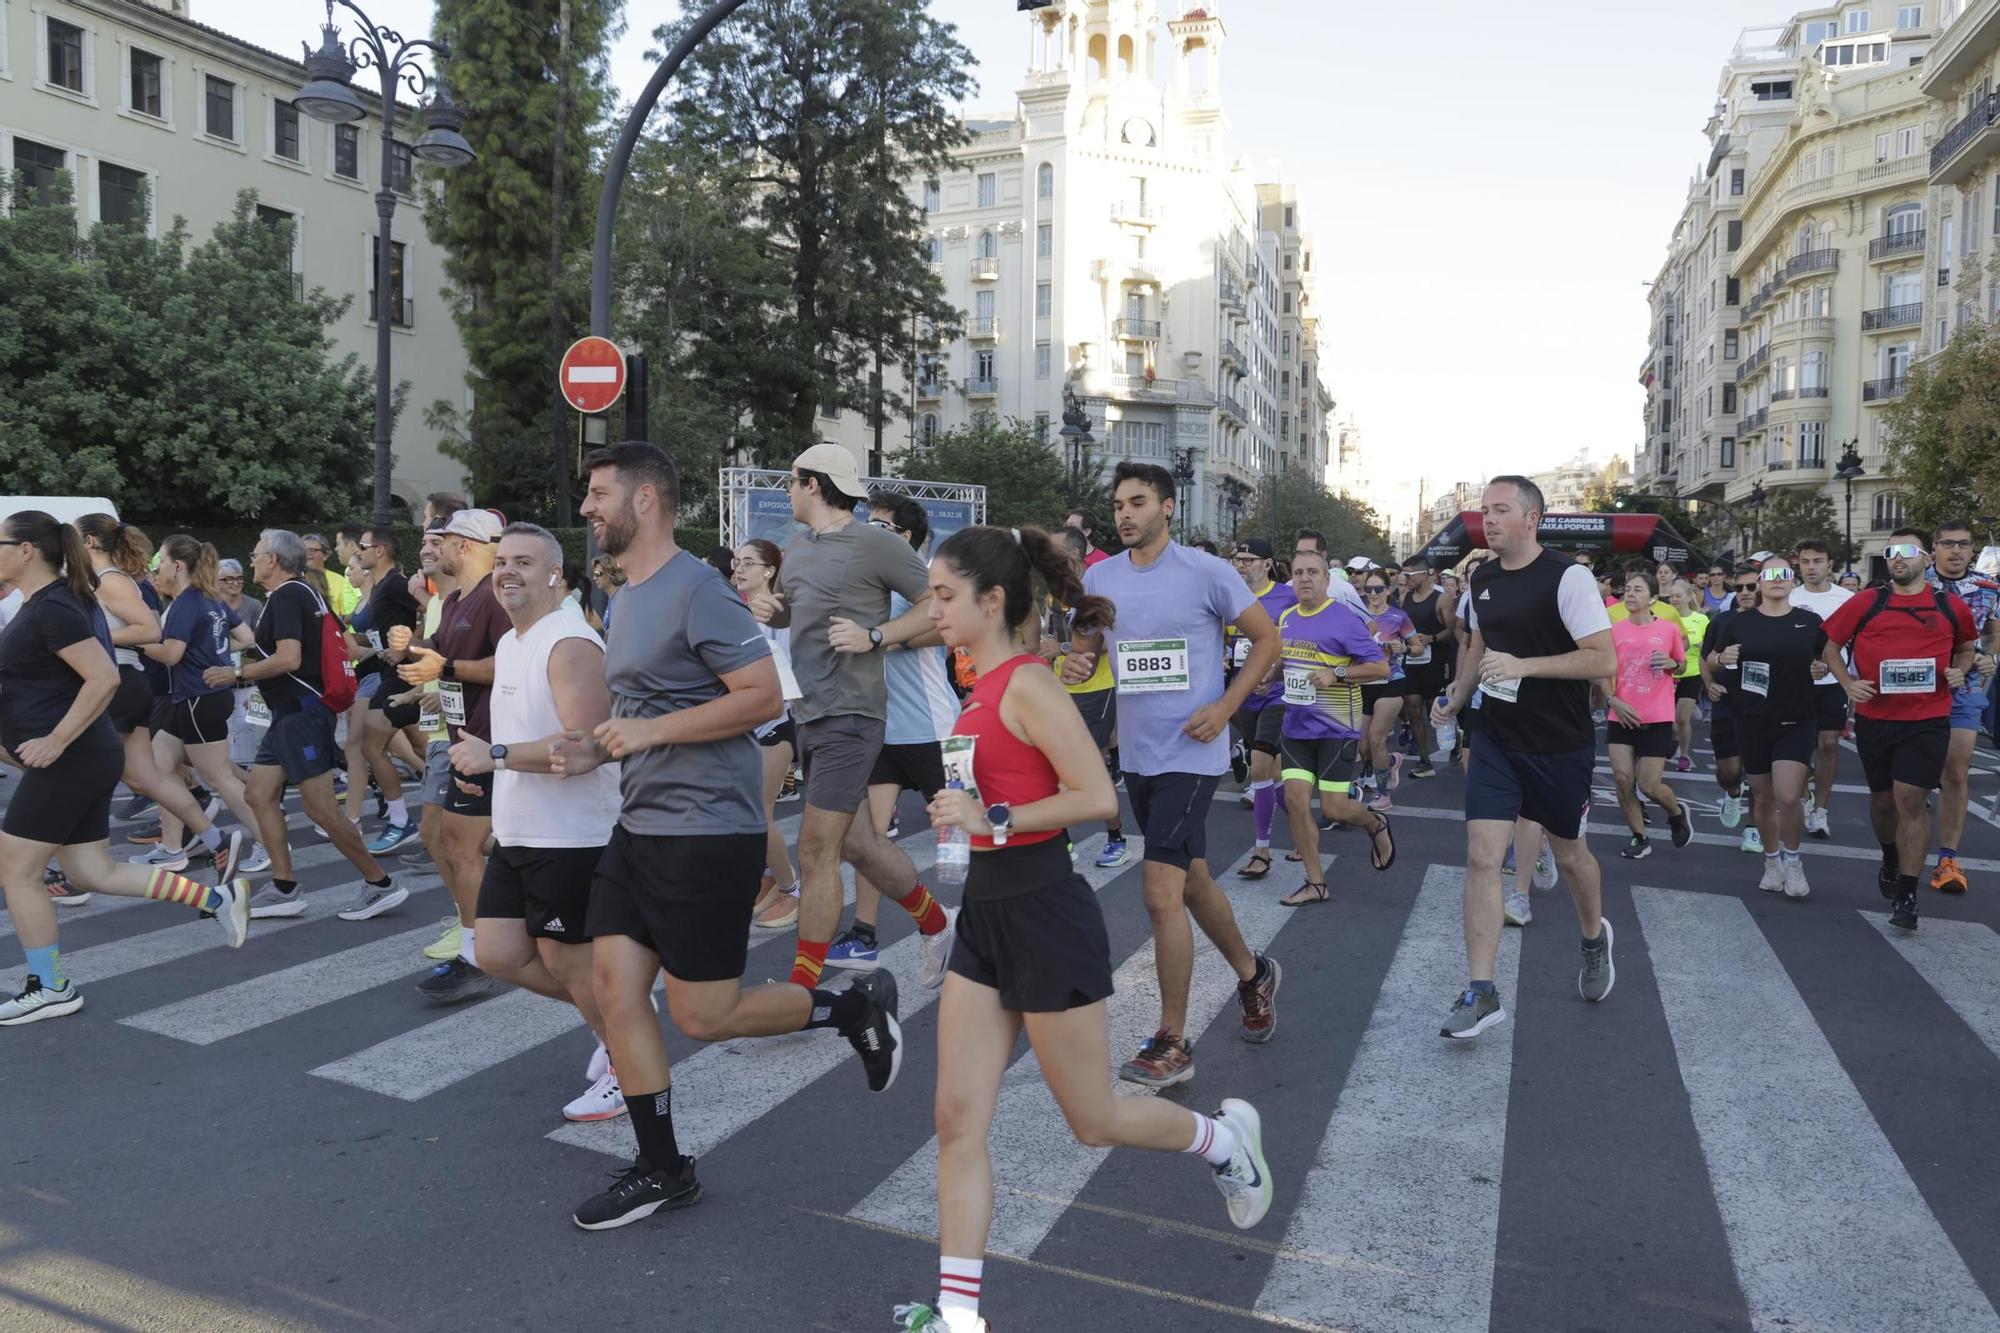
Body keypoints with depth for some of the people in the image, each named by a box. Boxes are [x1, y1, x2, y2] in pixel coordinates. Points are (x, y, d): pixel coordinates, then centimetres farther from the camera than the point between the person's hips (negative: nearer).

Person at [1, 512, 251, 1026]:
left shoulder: (52, 608, -17)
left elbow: (104, 678, -26)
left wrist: (54, 741, -24)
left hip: (70, 762, -10)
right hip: (82, 761, 10)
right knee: (96, 874, 11)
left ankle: (50, 989, 10)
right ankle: (218, 898, 10)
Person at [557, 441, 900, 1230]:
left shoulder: (695, 589, -15)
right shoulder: (629, 595, 14)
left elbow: (765, 697, -21)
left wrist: (650, 732, -20)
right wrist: (596, 750, 7)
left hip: (706, 832, -9)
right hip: (638, 828, 9)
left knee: (702, 1016, -1)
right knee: (614, 993, 6)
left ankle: (858, 1007, 19)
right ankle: (660, 1170, 20)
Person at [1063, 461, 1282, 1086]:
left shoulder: (1206, 573, -9)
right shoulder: (1099, 577, 4)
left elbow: (1266, 639, -2)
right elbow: (1084, 648, 14)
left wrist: (1225, 707, -12)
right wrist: (1075, 665, -11)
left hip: (1191, 752, -6)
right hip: (1136, 753, 6)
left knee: (1162, 893, -12)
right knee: (1191, 879, 20)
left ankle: (1171, 1044, 1)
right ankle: (1253, 974, 44)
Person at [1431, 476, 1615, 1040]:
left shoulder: (1567, 577, -15)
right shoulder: (1481, 578, 4)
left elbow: (1604, 659, -19)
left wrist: (1524, 666, -28)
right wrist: (1455, 696, 8)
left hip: (1560, 746, -4)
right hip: (1496, 740, 4)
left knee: (1569, 853, 15)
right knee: (1481, 857, -6)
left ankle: (1595, 936, 47)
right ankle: (1481, 993, -1)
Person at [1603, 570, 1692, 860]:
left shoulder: (1669, 630, 0)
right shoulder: (1615, 630, 1)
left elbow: (1682, 665, 14)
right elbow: (1605, 672, 5)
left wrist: (1672, 663, -9)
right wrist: (1613, 700, -10)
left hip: (1657, 719, -2)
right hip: (1622, 716, 2)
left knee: (1649, 785, -3)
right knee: (1622, 779, -5)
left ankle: (1677, 814, 30)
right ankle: (1640, 838, 12)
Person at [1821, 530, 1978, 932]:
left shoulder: (1951, 608, 3)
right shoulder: (1865, 604, 0)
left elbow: (1967, 646, 21)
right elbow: (1830, 644, 9)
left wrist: (1960, 669, 1)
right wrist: (1847, 682, -4)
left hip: (1927, 720, -1)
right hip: (1874, 718, 1)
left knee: (1911, 798, -10)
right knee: (1882, 797, 14)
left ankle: (1906, 895, -4)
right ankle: (1891, 861, 42)